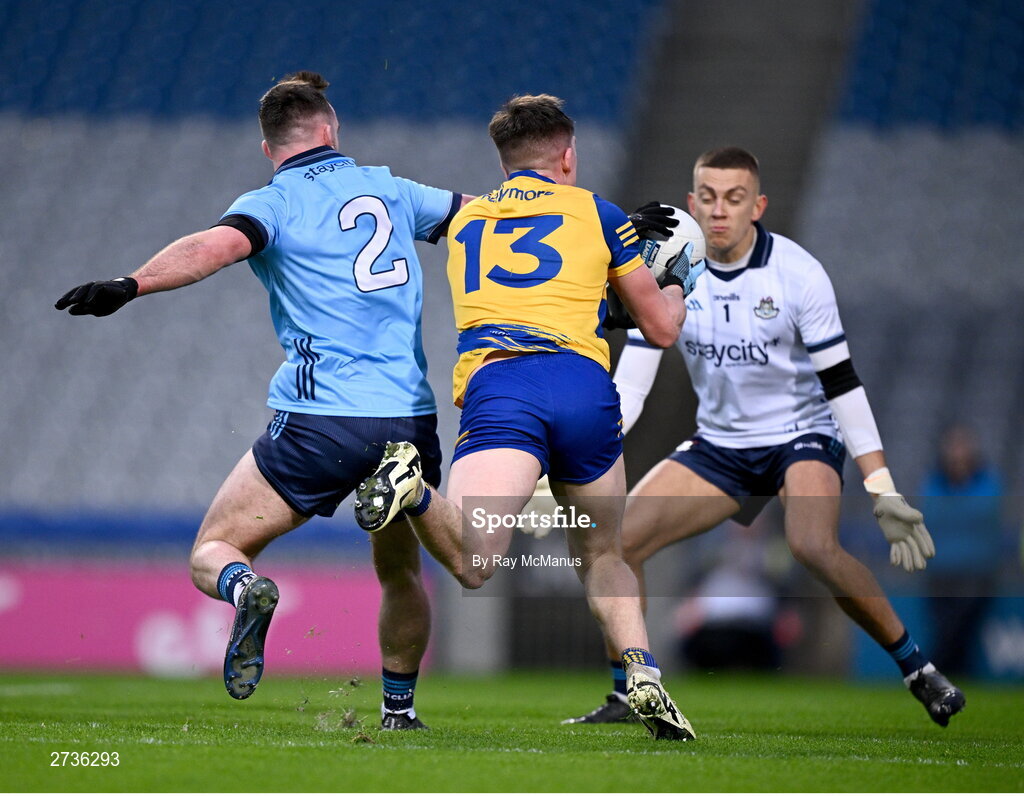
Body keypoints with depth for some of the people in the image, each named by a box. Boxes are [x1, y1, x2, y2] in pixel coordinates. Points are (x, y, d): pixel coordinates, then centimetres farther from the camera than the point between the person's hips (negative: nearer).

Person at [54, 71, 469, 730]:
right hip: (412, 417, 4)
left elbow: (221, 243, -20)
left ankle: (246, 588, -29)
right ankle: (400, 707, 29)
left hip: (321, 421, -4)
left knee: (213, 552, 4)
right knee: (401, 569, 28)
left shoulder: (272, 203, 2)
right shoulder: (390, 190, 16)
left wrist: (127, 287, -27)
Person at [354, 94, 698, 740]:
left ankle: (414, 488, -43)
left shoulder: (464, 222, 28)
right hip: (583, 383, 0)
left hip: (493, 384, 0)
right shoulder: (596, 213, 19)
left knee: (474, 563, -17)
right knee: (602, 556, 21)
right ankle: (645, 678, 3)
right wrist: (675, 282, 46)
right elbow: (662, 328, 23)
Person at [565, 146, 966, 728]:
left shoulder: (797, 273, -16)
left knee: (813, 544, -33)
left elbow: (842, 383, -13)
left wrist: (884, 490, -18)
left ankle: (919, 669, -14)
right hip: (720, 443, 4)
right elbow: (629, 385, -4)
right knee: (618, 538, -12)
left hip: (802, 435, -4)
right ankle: (627, 697, 4)